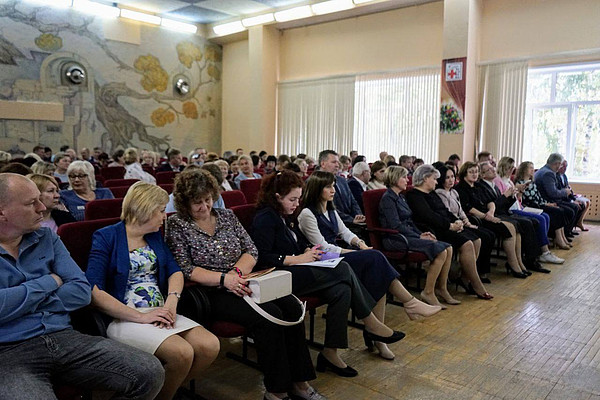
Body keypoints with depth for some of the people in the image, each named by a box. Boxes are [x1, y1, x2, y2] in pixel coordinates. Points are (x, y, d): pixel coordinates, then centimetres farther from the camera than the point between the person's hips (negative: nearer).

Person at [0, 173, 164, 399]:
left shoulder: (46, 238, 13)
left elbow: (82, 292, 5)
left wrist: (21, 302, -3)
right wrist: (48, 283, -4)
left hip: (65, 337, 5)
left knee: (151, 374, -13)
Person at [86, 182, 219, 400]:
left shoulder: (155, 236, 15)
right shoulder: (106, 237, -5)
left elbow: (175, 271, 10)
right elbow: (94, 292, -16)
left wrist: (172, 301, -12)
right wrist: (141, 316, -20)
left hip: (159, 313, 6)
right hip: (123, 318, -6)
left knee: (210, 346, -16)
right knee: (181, 353, -29)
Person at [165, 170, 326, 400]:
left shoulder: (227, 216, 13)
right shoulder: (177, 225, 0)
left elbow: (252, 251, 8)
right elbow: (185, 270, -11)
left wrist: (236, 271, -13)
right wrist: (223, 279, -23)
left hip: (241, 284, 5)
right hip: (211, 293, -5)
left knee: (291, 305, -19)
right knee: (269, 315, -28)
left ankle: (299, 381, -10)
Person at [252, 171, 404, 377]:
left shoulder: (286, 217, 21)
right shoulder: (265, 219, -7)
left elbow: (300, 243, 28)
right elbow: (262, 257, -17)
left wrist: (309, 251, 4)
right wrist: (299, 259, -15)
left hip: (296, 270, 9)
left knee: (342, 290, -18)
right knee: (343, 269, -19)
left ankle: (330, 353, -13)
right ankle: (371, 325, -5)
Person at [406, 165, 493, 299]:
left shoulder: (432, 193, 22)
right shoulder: (414, 195, -9)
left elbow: (446, 211, 19)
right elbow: (429, 216, -19)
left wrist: (457, 221, 0)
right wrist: (450, 226, -18)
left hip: (445, 227, 10)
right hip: (434, 231, -10)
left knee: (476, 241, -2)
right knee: (467, 245, -22)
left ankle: (466, 279, 0)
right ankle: (477, 287, -13)